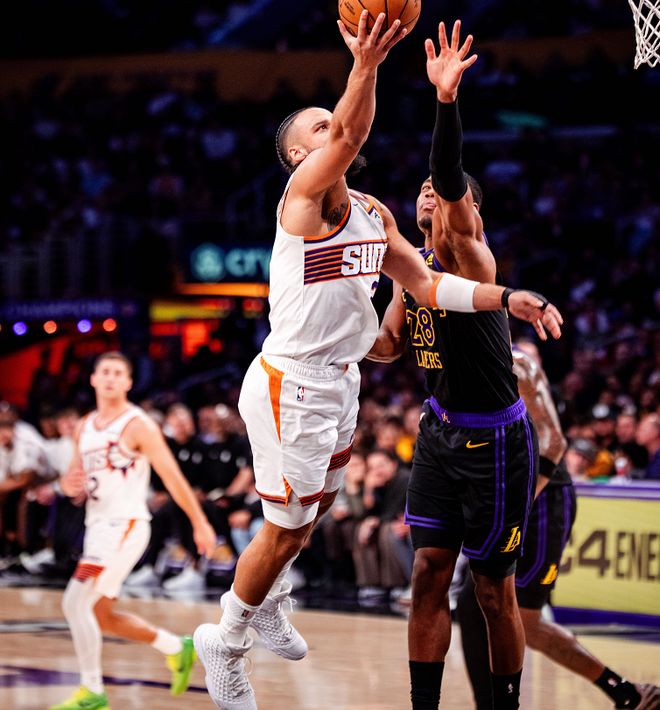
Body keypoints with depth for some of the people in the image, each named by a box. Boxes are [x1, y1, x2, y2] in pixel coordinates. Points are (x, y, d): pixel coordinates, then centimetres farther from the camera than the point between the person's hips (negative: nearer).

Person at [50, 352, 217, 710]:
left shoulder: (138, 426, -9)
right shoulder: (85, 427, 13)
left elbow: (172, 477, -9)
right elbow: (73, 483, 20)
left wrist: (200, 524, -9)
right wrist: (69, 484, -5)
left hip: (124, 527, -8)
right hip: (97, 528, 8)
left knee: (75, 602, -17)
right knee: (103, 616, 14)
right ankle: (177, 648, 33)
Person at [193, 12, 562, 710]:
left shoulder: (374, 214, 9)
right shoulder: (305, 191, -16)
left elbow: (423, 282, 6)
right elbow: (348, 136, -37)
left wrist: (504, 297, -8)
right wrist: (365, 66, -55)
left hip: (339, 379, 8)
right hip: (290, 385, -8)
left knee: (315, 509, 24)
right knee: (288, 528, 1)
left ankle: (265, 605, 47)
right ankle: (225, 642, 20)